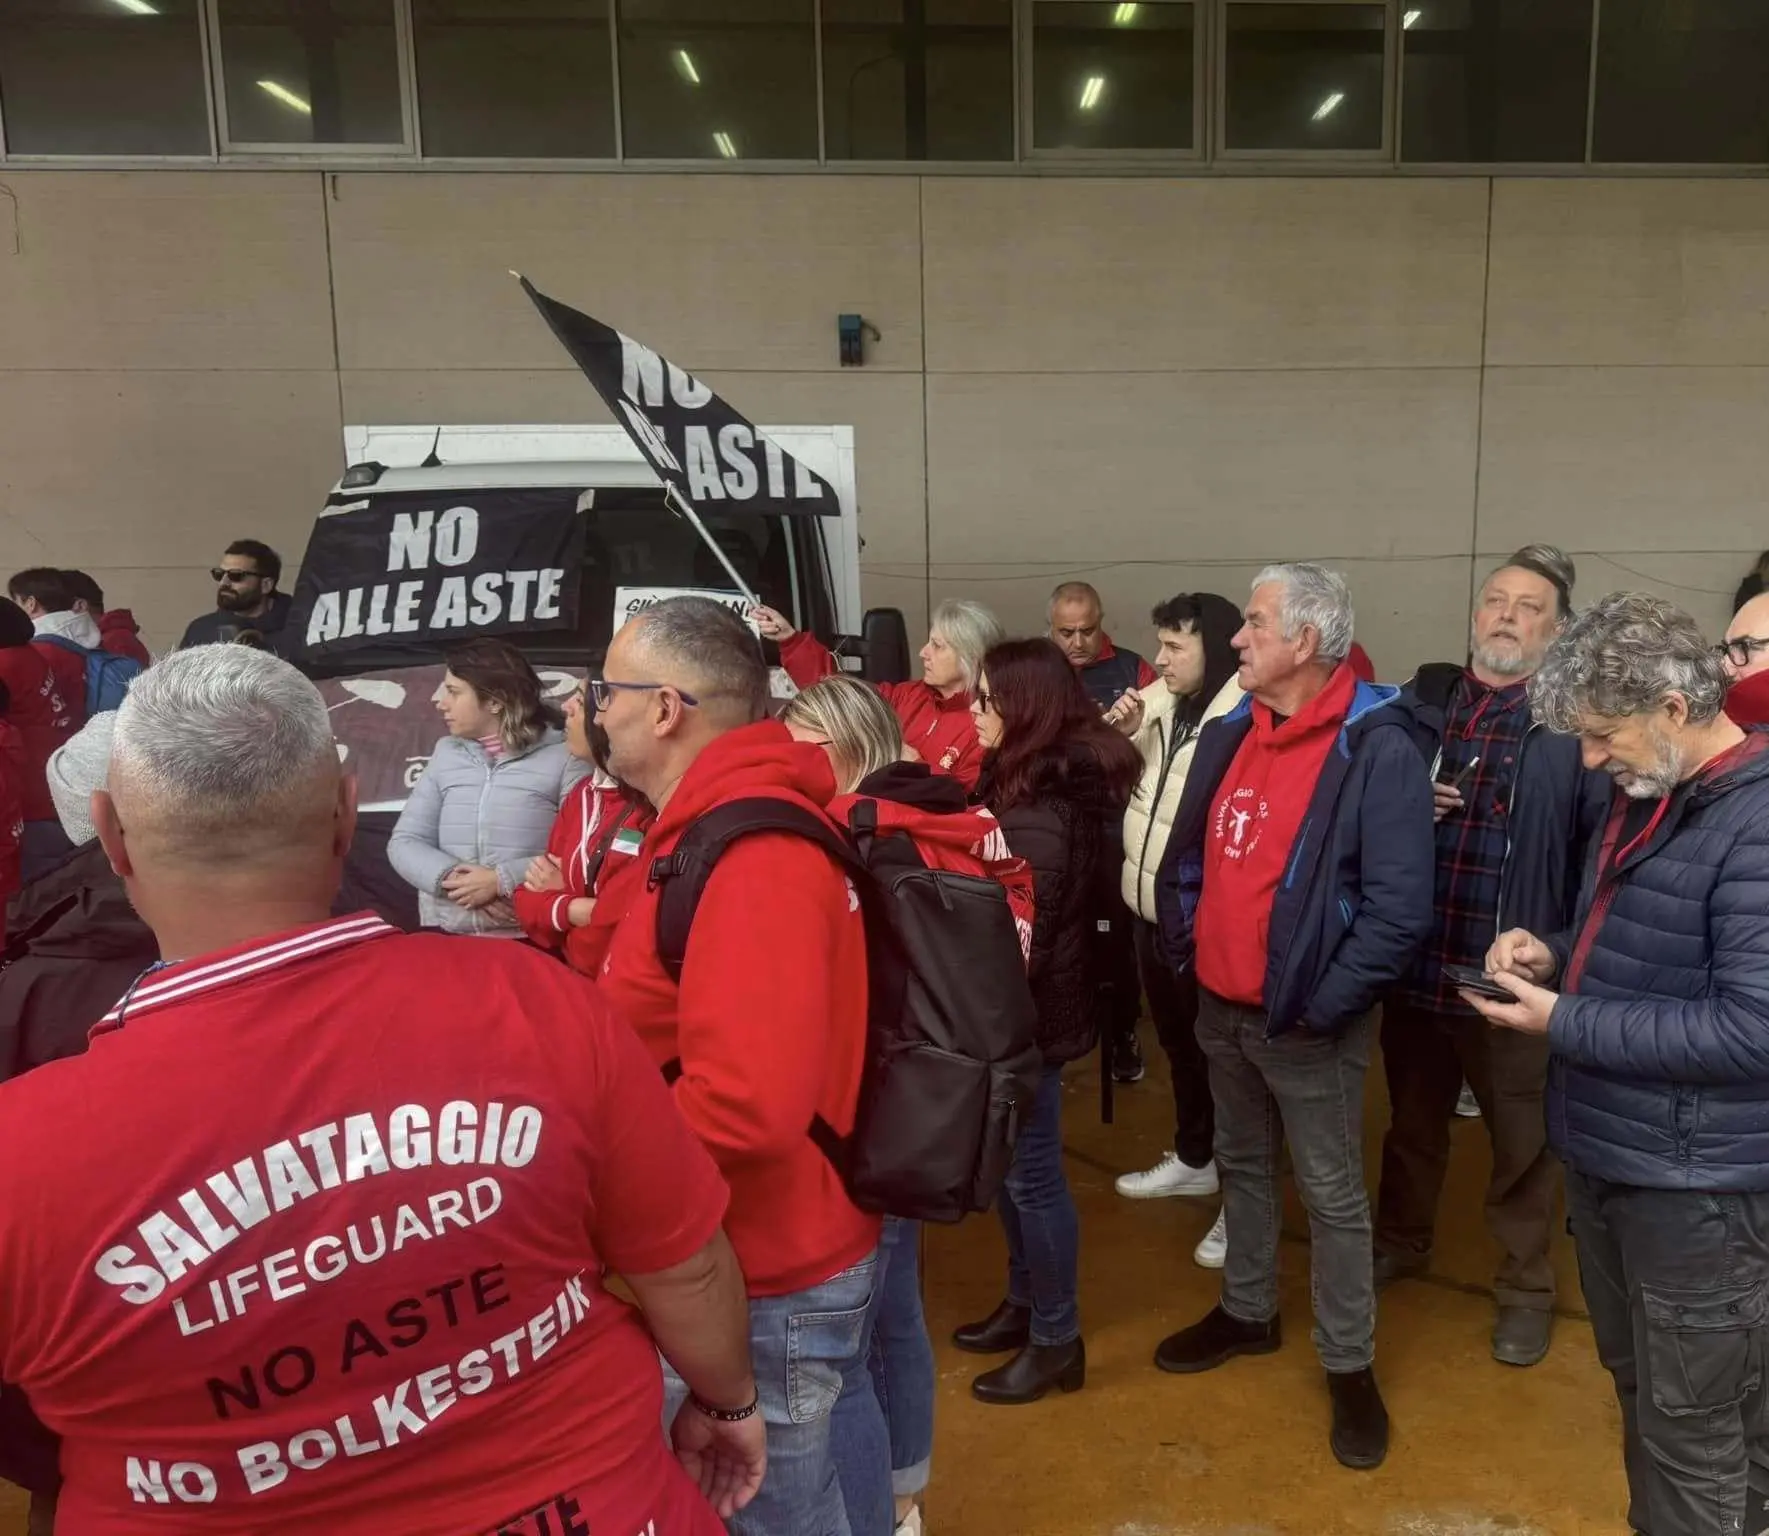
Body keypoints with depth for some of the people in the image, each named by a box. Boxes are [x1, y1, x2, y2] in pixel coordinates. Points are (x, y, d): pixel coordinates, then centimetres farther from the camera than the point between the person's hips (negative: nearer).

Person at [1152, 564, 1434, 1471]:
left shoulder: (1376, 749, -18)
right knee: (1242, 1164, 22)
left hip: (1305, 1021, -7)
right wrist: (1182, 944, 4)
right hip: (1220, 1005, 7)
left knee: (1332, 1196, 8)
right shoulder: (1229, 734, 5)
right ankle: (1247, 1313, 41)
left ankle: (1350, 1366, 25)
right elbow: (1187, 854, 14)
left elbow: (1399, 909, -21)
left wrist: (1319, 1005, -19)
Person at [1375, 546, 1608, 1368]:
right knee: (1412, 1121, 22)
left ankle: (1525, 1288, 36)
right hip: (1415, 964, 3)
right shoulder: (1419, 701, 3)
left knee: (1523, 1144, 15)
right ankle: (1400, 1241, 45)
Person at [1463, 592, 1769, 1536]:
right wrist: (1556, 954, -1)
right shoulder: (1648, 797, 6)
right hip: (1604, 1151, 9)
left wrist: (1564, 1023, -22)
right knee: (1637, 1387, 25)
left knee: (1692, 1428, 9)